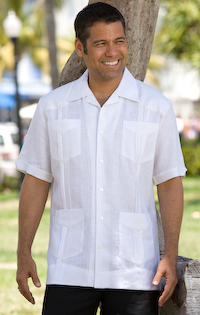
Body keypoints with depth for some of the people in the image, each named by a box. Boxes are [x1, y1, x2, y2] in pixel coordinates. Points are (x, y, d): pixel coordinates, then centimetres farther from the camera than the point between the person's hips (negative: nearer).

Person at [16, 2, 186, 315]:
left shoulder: (156, 107, 3)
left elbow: (170, 184, 4)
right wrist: (24, 253, 3)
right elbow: (36, 181, 9)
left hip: (134, 273, 0)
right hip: (69, 271, 1)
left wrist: (171, 256, -4)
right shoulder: (53, 107, 6)